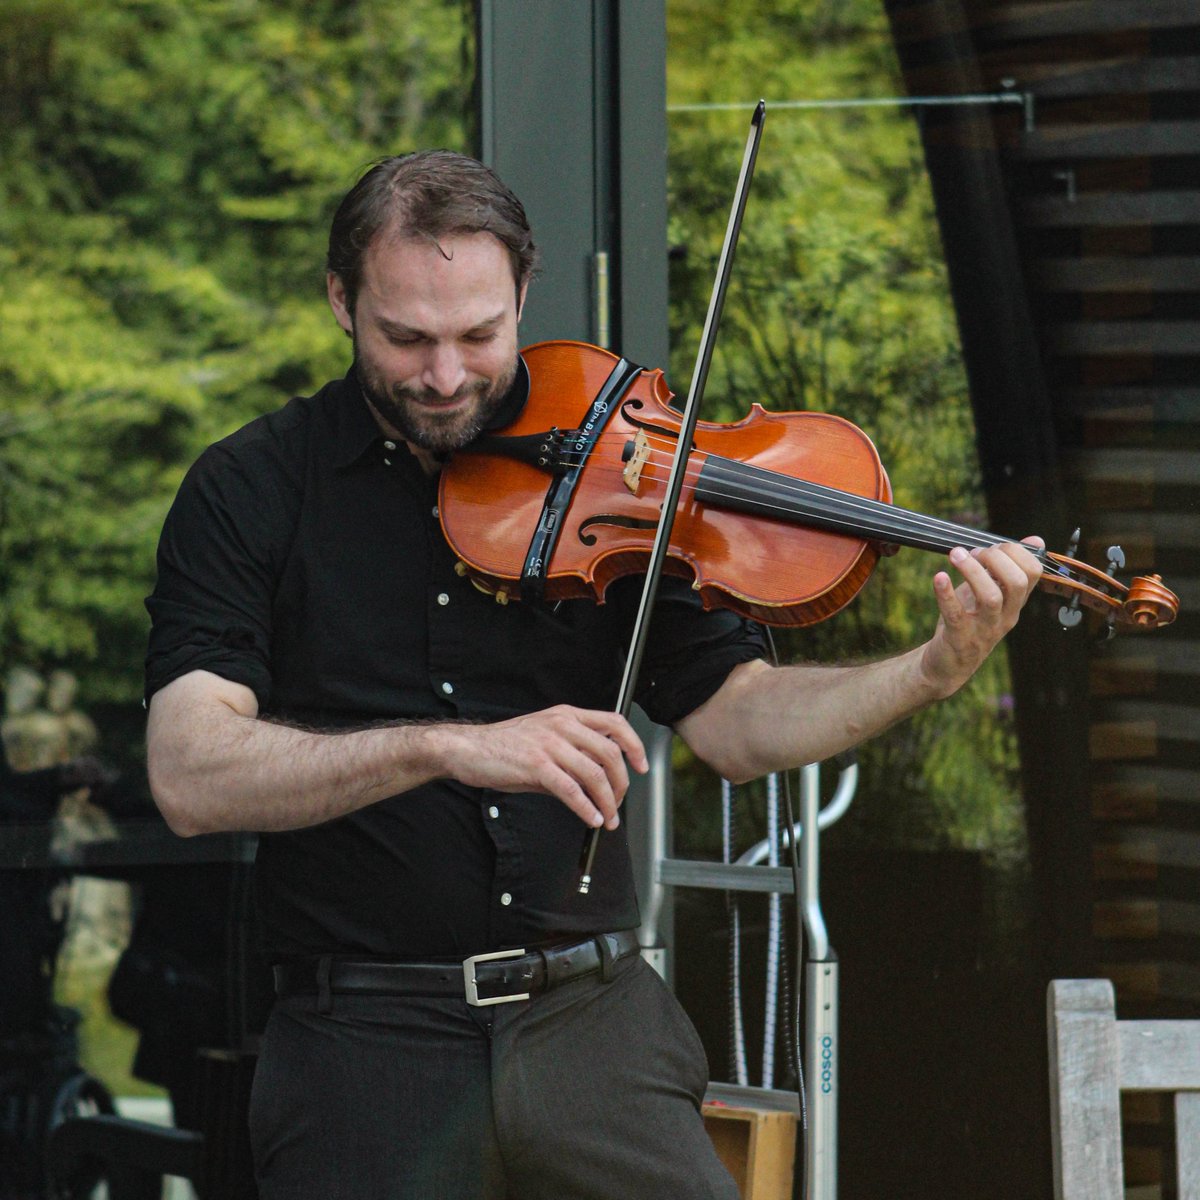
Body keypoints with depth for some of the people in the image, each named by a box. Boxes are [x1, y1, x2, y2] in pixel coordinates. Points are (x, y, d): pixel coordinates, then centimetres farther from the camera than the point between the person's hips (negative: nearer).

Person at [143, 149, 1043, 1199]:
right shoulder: (251, 491, 0)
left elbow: (733, 719, 4)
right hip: (366, 1037, -2)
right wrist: (448, 747, -26)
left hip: (592, 1022, 2)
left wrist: (934, 671, -13)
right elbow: (189, 776, -14)